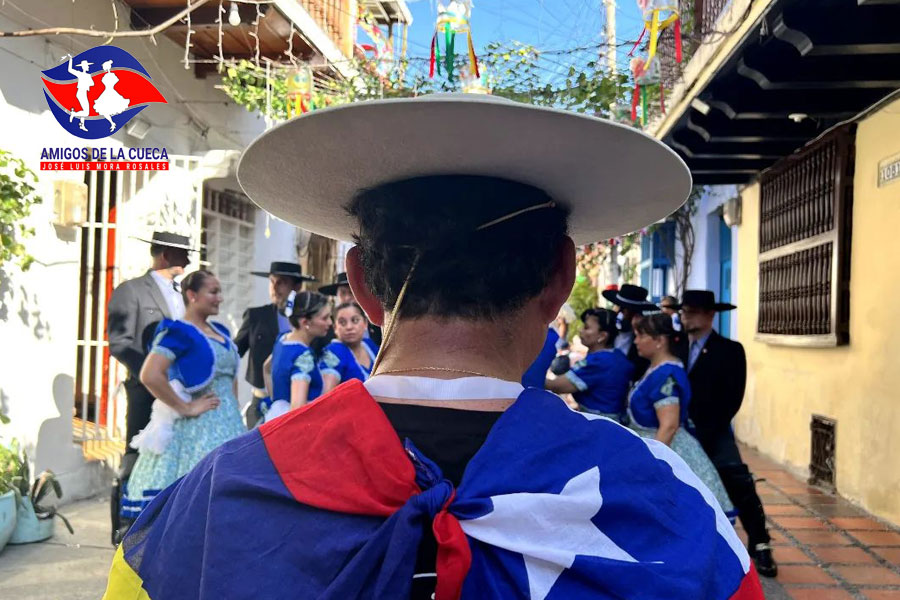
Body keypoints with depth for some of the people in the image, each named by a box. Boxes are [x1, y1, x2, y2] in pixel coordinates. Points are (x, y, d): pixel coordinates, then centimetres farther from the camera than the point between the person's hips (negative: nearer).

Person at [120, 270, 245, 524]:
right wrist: (185, 408, -17)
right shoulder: (178, 332, -9)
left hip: (228, 425, 8)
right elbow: (150, 375, -22)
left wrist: (234, 410, 14)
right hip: (196, 429, -7)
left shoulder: (221, 331, 15)